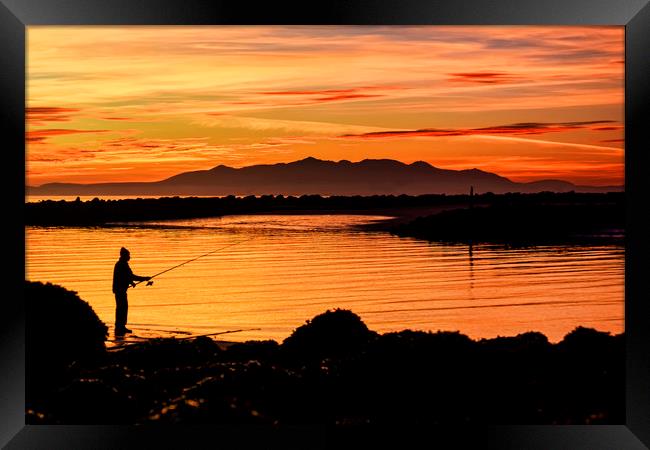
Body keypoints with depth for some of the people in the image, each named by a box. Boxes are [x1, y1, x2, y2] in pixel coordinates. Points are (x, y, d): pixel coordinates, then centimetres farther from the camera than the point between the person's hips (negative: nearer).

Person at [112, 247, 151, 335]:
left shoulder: (120, 264, 14)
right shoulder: (123, 265, -18)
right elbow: (131, 276, -21)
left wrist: (131, 282, 14)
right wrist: (145, 278, -16)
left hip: (120, 289, 10)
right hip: (120, 289, -10)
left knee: (123, 307, 15)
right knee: (121, 307, -8)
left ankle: (121, 327, 21)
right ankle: (119, 328, -6)